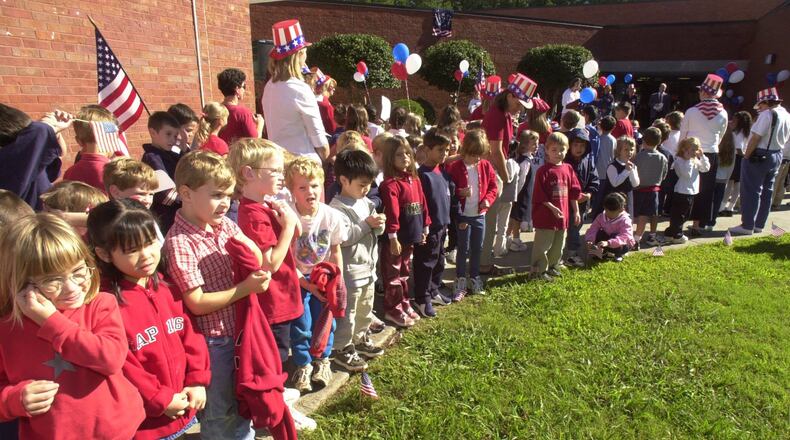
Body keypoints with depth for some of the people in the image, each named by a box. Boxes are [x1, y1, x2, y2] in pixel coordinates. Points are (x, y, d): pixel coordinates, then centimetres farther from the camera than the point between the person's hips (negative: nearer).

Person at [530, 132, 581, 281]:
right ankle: (539, 270, 10)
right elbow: (540, 196, -15)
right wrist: (553, 209, -19)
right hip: (545, 216, -7)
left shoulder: (568, 169, 7)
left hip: (563, 216, 7)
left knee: (558, 245, 18)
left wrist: (576, 211, 11)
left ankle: (552, 267, 33)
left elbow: (574, 192, 12)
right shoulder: (544, 171, -12)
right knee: (542, 245, 0)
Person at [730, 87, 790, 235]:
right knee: (767, 191, 13)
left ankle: (747, 226, -1)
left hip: (759, 156, -9)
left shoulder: (767, 114, -18)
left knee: (751, 191, -3)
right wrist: (774, 150, 15)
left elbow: (756, 137, -21)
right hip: (777, 156, 9)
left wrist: (746, 156, -14)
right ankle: (759, 224, 20)